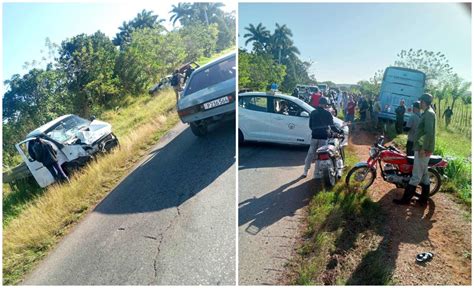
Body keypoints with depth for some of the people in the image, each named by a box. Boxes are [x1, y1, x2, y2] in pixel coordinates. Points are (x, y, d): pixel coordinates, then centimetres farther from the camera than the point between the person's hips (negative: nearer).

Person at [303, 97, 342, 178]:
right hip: (323, 137, -3)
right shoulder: (327, 113, -4)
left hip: (314, 136, 4)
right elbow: (332, 126, -3)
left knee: (310, 154, 11)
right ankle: (317, 174, 6)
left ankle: (305, 171, 14)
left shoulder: (313, 113, 8)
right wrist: (339, 131, 11)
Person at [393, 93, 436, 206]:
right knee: (424, 174, 14)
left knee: (416, 176, -5)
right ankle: (424, 199, 23)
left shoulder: (428, 113, -15)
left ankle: (406, 199, 0)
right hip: (424, 148, 11)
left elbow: (429, 133, -24)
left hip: (422, 149, -11)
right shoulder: (428, 113, 17)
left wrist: (423, 148, -24)